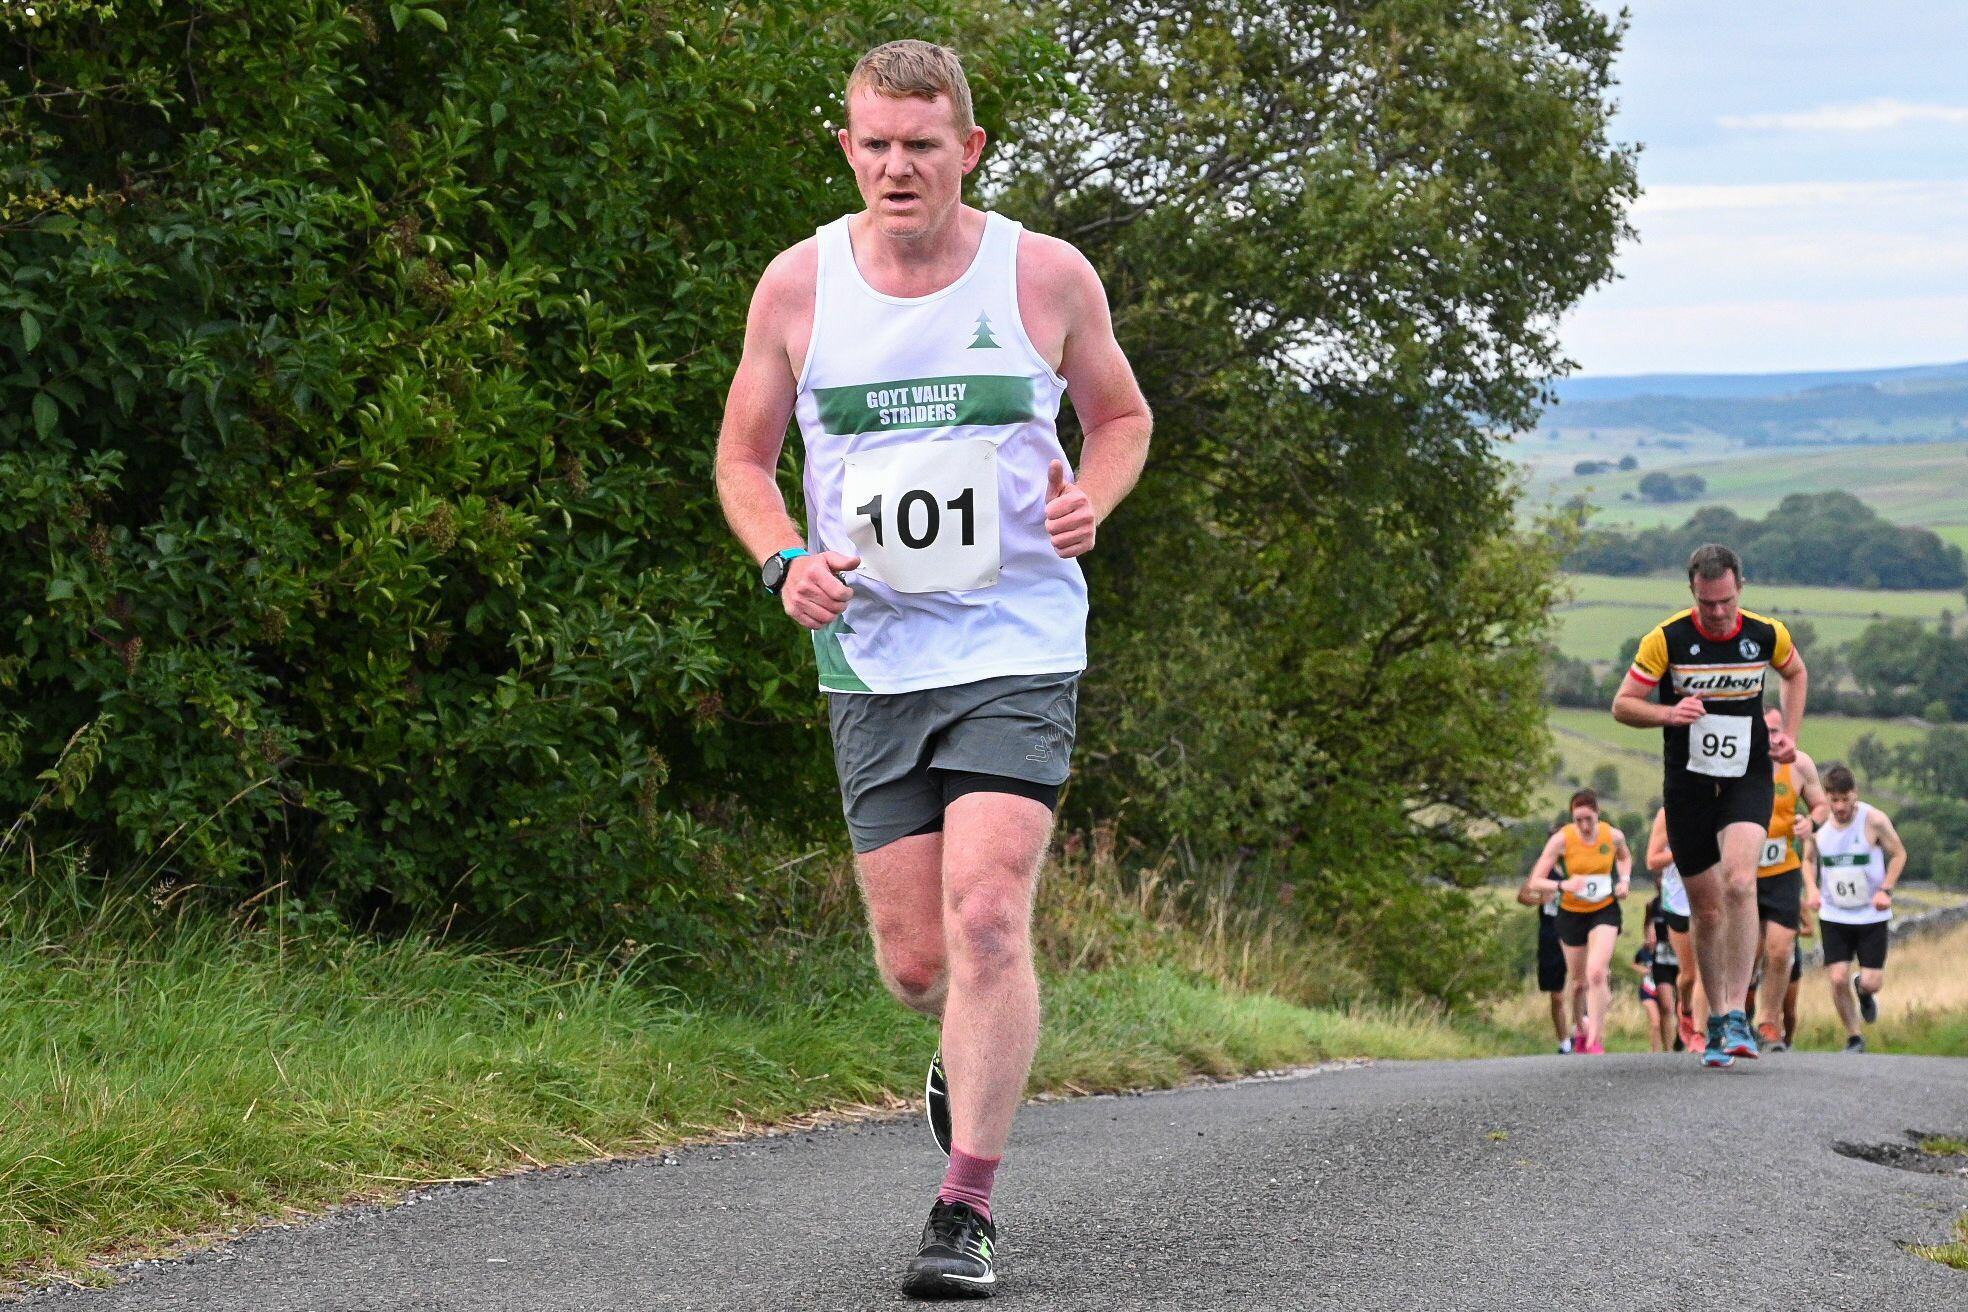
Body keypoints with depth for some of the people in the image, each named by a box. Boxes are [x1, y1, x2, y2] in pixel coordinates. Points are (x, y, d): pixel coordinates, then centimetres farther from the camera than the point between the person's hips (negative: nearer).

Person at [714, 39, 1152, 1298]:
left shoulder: (1047, 276, -2)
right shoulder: (799, 285, 1)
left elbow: (1121, 413, 13)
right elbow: (745, 454, 11)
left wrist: (1090, 502, -8)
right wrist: (786, 558, -9)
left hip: (1018, 644, -2)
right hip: (874, 658, 2)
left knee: (987, 916, -18)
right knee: (915, 960, 5)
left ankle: (968, 1210, -11)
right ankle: (973, 1055, 42)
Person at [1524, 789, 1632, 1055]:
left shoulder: (1614, 836, -10)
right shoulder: (1562, 839, -17)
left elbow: (1625, 858, 17)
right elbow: (1534, 882, -18)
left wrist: (1624, 879, -4)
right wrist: (1562, 885, -36)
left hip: (1604, 912, -1)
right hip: (1572, 914, 1)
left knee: (1597, 973, -21)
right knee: (1577, 978, 13)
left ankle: (1596, 1040, -16)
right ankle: (1581, 1030, 39)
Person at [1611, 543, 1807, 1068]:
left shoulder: (1767, 634, -2)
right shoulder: (1667, 638, -8)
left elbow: (1796, 673, 21)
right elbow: (1622, 705, -3)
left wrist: (1789, 734, 9)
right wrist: (1667, 714, -22)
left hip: (1748, 778, 0)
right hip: (1688, 783, 0)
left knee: (1738, 882, -23)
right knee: (1707, 907, 4)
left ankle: (1737, 1015, -21)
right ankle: (1716, 1022, 20)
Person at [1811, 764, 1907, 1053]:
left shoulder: (1874, 820, -13)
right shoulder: (1819, 824, -4)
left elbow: (1898, 854, -1)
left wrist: (1886, 889, -14)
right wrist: (1811, 889, -5)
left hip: (1872, 914, -2)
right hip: (1833, 915, 2)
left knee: (1872, 982, -5)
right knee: (1838, 979, -10)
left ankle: (1864, 993, 34)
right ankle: (1853, 1038, 9)